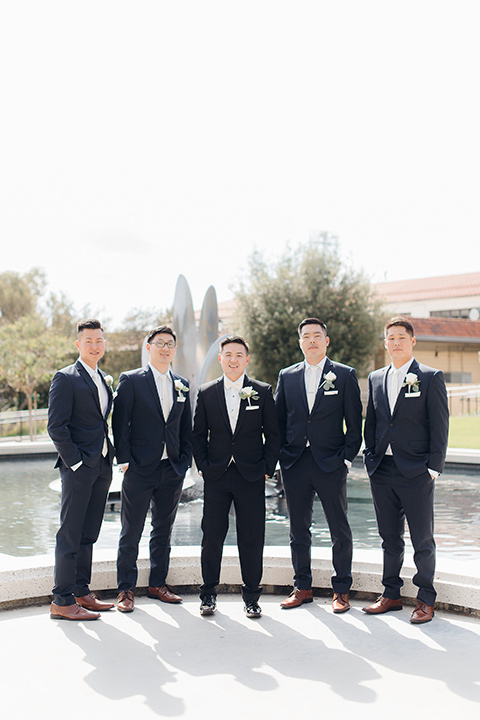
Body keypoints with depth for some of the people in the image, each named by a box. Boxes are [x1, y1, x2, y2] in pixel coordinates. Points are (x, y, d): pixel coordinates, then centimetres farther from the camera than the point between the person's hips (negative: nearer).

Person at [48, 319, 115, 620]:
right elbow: (56, 426, -13)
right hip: (78, 468, -7)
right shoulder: (66, 378, -7)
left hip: (101, 467, 8)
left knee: (88, 534, 13)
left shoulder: (104, 380, 17)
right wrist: (75, 461, -15)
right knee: (70, 535, -2)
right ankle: (62, 601, 5)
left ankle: (82, 593, 23)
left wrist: (109, 458, 10)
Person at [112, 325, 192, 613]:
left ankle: (158, 584, 26)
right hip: (140, 470, -4)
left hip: (172, 470, 5)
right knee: (131, 533, 3)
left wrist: (185, 460, 5)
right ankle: (126, 589, 14)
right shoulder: (131, 380, -2)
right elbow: (120, 423, -5)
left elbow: (186, 428, 14)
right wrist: (124, 460, -11)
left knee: (164, 531, 13)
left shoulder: (182, 385, 11)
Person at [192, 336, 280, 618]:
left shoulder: (262, 391, 2)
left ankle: (252, 597, 19)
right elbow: (198, 434, 9)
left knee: (252, 540, 5)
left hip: (251, 477, -1)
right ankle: (209, 595, 20)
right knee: (212, 537, 5)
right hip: (216, 476, 1)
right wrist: (204, 466, 1)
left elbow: (273, 434, 4)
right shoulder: (206, 393, 5)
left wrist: (267, 468, -2)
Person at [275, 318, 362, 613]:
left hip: (331, 465, -2)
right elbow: (279, 420, 12)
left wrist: (347, 458, -7)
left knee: (340, 531, 5)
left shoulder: (345, 375, 1)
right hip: (295, 464, 3)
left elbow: (355, 422, 0)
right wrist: (280, 455, 3)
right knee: (299, 530, 10)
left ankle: (342, 591, 18)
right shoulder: (287, 376, 10)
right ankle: (303, 587, 23)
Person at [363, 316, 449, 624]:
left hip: (416, 472, -4)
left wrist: (434, 468, -10)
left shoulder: (431, 377, -2)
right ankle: (391, 594, 25)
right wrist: (370, 457, 8)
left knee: (422, 540, 5)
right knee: (390, 538, 13)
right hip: (382, 471, 5)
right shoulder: (376, 379, 12)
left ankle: (426, 599, 18)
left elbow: (439, 426, -5)